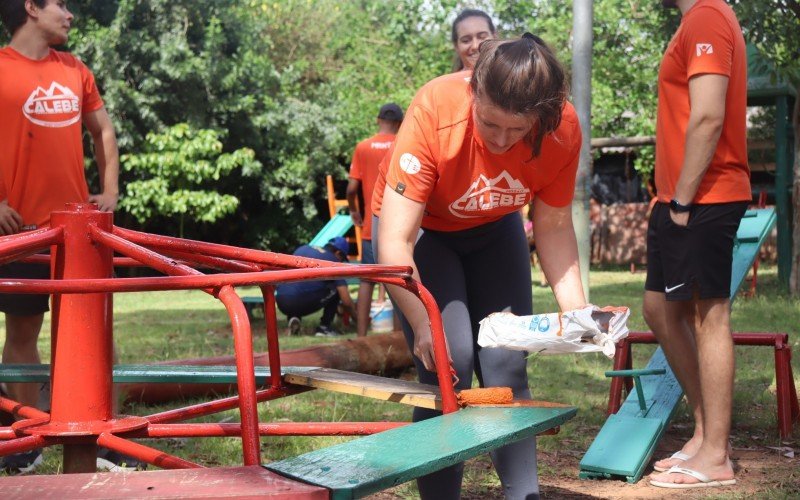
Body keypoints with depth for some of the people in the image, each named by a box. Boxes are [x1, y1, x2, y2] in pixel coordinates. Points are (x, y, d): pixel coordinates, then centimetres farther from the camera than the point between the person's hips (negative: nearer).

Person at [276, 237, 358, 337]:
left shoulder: (303, 248, 23)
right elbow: (346, 301, 5)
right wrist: (357, 318, 23)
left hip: (281, 302, 5)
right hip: (300, 303, -5)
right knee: (335, 289, 15)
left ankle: (293, 317, 13)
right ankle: (324, 327, 11)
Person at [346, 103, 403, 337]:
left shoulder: (363, 147, 2)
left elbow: (352, 188, -3)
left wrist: (354, 211, 14)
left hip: (372, 226, 1)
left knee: (367, 281, 5)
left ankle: (361, 336, 3)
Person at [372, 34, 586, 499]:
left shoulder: (563, 128, -25)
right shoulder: (434, 111, -36)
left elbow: (554, 226, -11)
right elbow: (395, 238, -34)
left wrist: (575, 307, -24)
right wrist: (424, 325, -43)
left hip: (494, 228, 3)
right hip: (420, 227, -3)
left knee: (507, 364, -4)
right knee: (449, 362, -16)